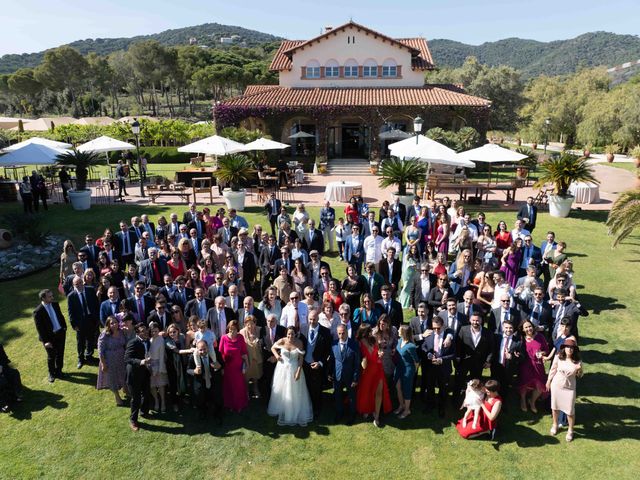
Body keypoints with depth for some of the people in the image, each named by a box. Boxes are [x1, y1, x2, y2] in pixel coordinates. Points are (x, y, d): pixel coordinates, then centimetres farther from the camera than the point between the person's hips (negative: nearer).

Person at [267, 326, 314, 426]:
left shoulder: (299, 343, -13)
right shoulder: (282, 341, -12)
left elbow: (301, 358, -9)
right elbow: (273, 348, 6)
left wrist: (299, 371, -14)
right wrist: (276, 355, -11)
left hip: (294, 369, -1)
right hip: (282, 369, 1)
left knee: (295, 392, 9)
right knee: (281, 391, 17)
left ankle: (295, 413, 29)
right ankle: (281, 410, 40)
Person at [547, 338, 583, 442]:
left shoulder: (577, 361, -13)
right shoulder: (558, 358, -12)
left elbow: (579, 376, -2)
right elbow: (553, 369, 1)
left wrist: (579, 370, -23)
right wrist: (548, 381, 7)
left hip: (569, 388, -1)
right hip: (556, 385, 1)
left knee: (570, 411, 4)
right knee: (555, 407, 17)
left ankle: (570, 430, 27)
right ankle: (555, 425, 40)